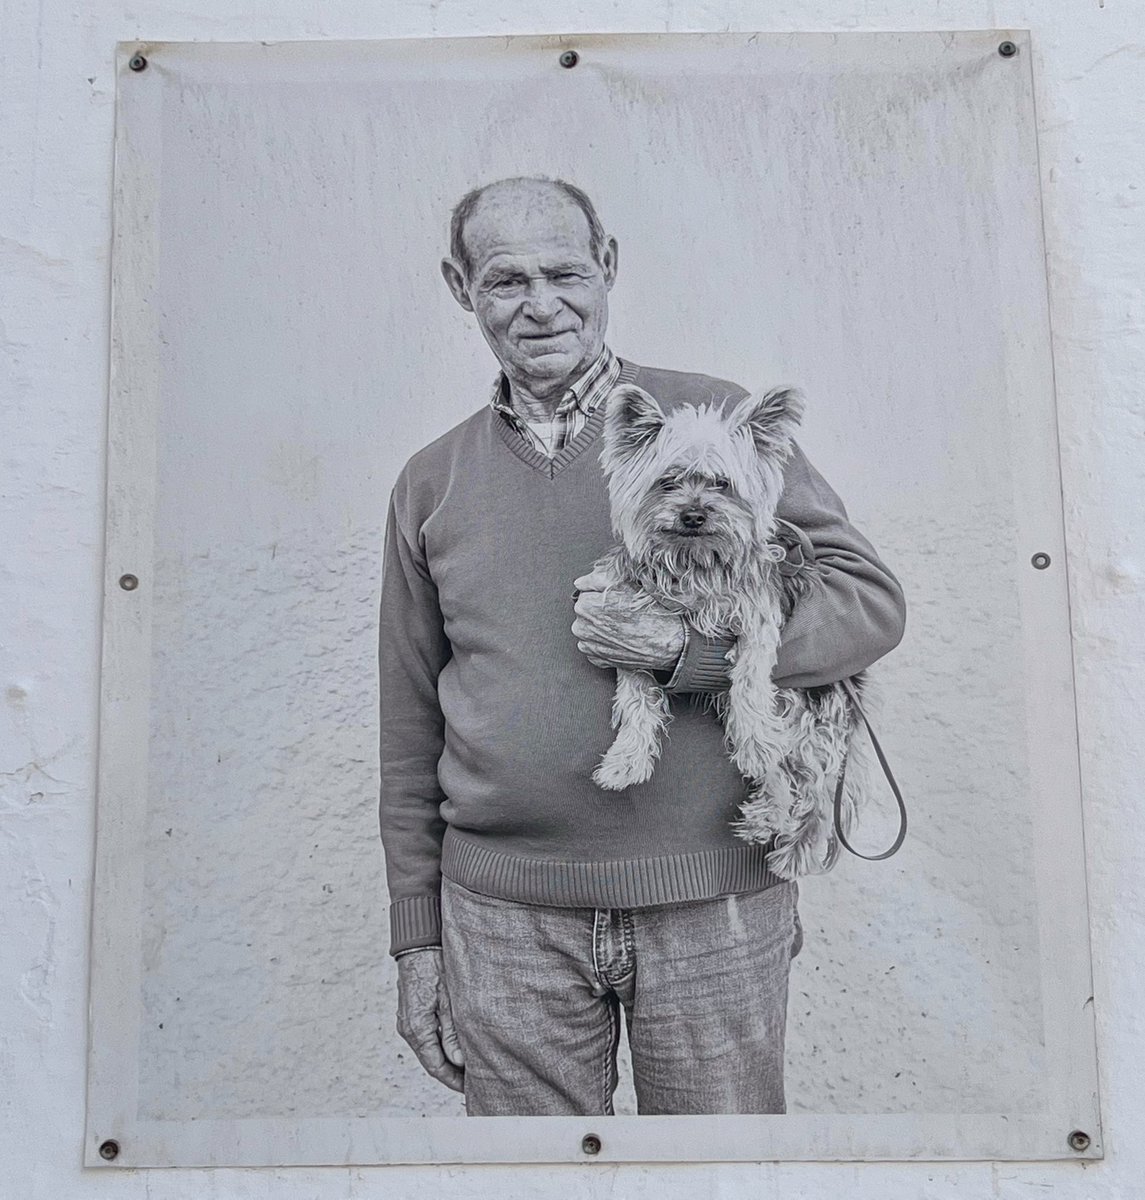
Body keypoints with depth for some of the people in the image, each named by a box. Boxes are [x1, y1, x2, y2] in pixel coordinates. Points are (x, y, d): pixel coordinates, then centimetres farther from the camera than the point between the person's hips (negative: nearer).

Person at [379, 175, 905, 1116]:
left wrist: (686, 646, -18)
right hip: (503, 914, 2)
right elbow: (411, 730, 10)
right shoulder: (430, 483, 6)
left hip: (711, 901, -1)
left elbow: (874, 599, -2)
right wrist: (417, 937, 11)